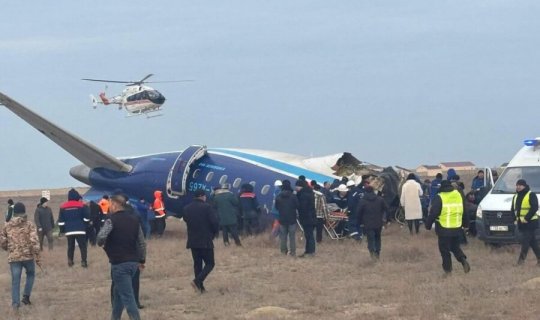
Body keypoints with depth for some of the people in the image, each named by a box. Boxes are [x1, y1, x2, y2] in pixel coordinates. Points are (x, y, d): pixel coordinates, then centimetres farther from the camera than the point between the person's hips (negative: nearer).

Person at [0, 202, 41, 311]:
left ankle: (15, 302, -5)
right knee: (30, 274, 22)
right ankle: (26, 296, 10)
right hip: (28, 256, -1)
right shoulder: (29, 225, -5)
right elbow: (34, 242, -13)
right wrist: (37, 258, -7)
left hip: (13, 257, 2)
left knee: (15, 280, 5)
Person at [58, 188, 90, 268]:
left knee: (70, 246, 13)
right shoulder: (80, 205, -4)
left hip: (69, 231, 3)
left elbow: (61, 221, 7)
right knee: (82, 246, 0)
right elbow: (87, 218, 1)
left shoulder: (63, 207, 5)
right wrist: (84, 225, 18)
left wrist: (62, 229, 16)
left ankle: (70, 261, 8)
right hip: (80, 230, -3)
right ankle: (84, 261, -10)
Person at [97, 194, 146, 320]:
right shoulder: (134, 219, 10)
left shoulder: (111, 220, -10)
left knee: (127, 296, -7)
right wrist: (142, 260, 20)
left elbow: (101, 237, -24)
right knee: (118, 292, 23)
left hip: (119, 263, -7)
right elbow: (142, 242, 12)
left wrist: (101, 244, -1)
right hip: (133, 262, 7)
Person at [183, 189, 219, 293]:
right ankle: (198, 281, -17)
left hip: (192, 241, 6)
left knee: (197, 263, 13)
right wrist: (215, 232, 5)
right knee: (209, 263, 3)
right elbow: (214, 222, -13)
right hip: (205, 241, -6)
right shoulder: (206, 207, -12)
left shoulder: (187, 208, 5)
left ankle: (200, 286, 10)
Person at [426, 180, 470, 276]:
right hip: (457, 229, 5)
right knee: (455, 247, 20)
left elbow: (433, 213, -12)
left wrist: (428, 225, -1)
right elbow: (464, 212, 15)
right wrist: (466, 224, 26)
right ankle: (463, 260, -3)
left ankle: (447, 270, 5)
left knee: (444, 250, 5)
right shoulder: (459, 195, 6)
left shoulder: (439, 198, -10)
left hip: (444, 229, -5)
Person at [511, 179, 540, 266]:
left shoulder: (531, 195, -7)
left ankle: (522, 258, -12)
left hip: (530, 223, -7)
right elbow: (513, 209, 23)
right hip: (521, 223, 7)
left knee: (525, 240, -12)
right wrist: (516, 218, 7)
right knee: (532, 241, 11)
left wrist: (527, 218, -22)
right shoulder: (515, 197, 17)